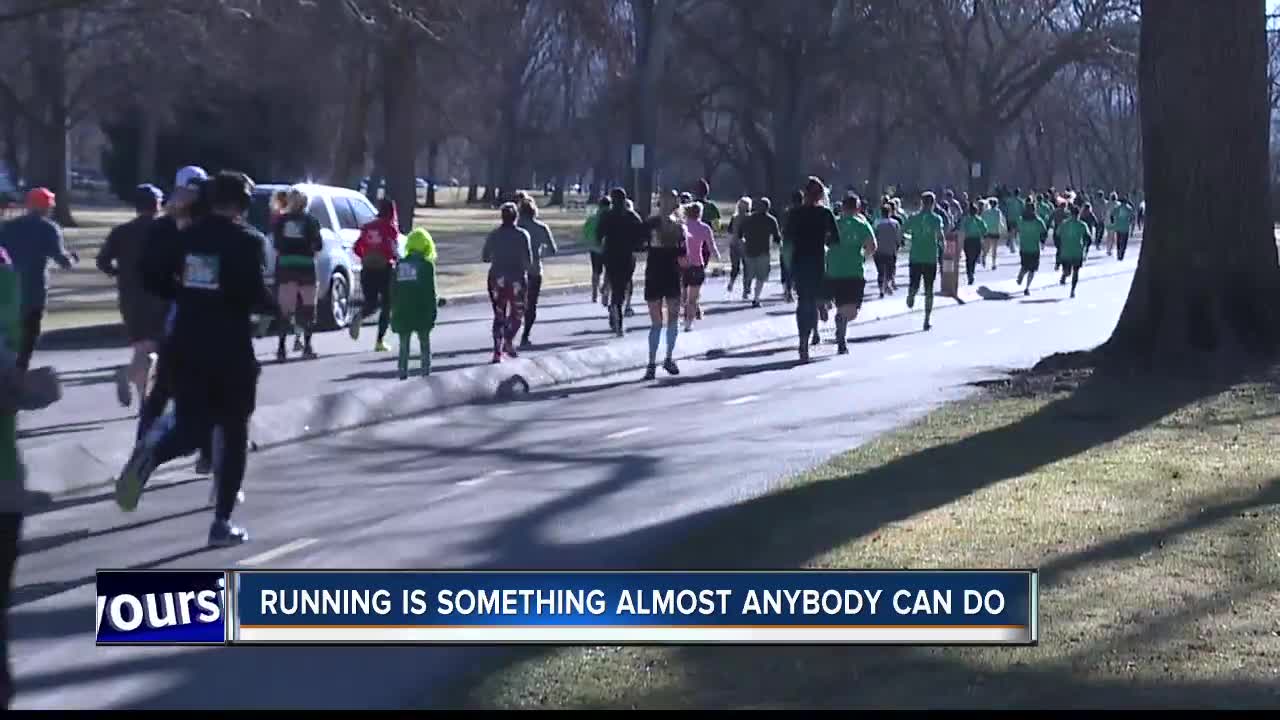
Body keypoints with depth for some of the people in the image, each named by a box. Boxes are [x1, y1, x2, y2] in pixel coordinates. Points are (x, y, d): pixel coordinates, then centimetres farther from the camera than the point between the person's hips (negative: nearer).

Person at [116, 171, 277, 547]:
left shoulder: (187, 235, 8)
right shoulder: (248, 239, -8)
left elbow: (152, 278, 7)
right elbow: (255, 294, -18)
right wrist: (275, 305, 3)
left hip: (187, 346, 4)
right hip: (231, 349, -4)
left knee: (190, 428, 11)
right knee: (233, 435, 10)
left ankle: (153, 450, -25)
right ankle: (222, 523, 8)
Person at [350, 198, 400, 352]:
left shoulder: (368, 227, 10)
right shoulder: (390, 227, -6)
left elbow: (356, 248, 8)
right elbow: (391, 249, -18)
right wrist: (396, 258, 1)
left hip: (367, 270, 4)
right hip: (385, 269, -4)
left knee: (371, 303, 11)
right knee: (386, 306, 7)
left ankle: (359, 316, -24)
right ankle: (380, 341, 2)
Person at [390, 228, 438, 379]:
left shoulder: (400, 265, 6)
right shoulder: (427, 265, -7)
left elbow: (393, 291, 9)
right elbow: (431, 291, -9)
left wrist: (394, 310, 16)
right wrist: (433, 309, -2)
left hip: (402, 312, 3)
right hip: (421, 311, -3)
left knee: (404, 344, 9)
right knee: (425, 342, 12)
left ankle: (403, 371, 1)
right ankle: (426, 369, 9)